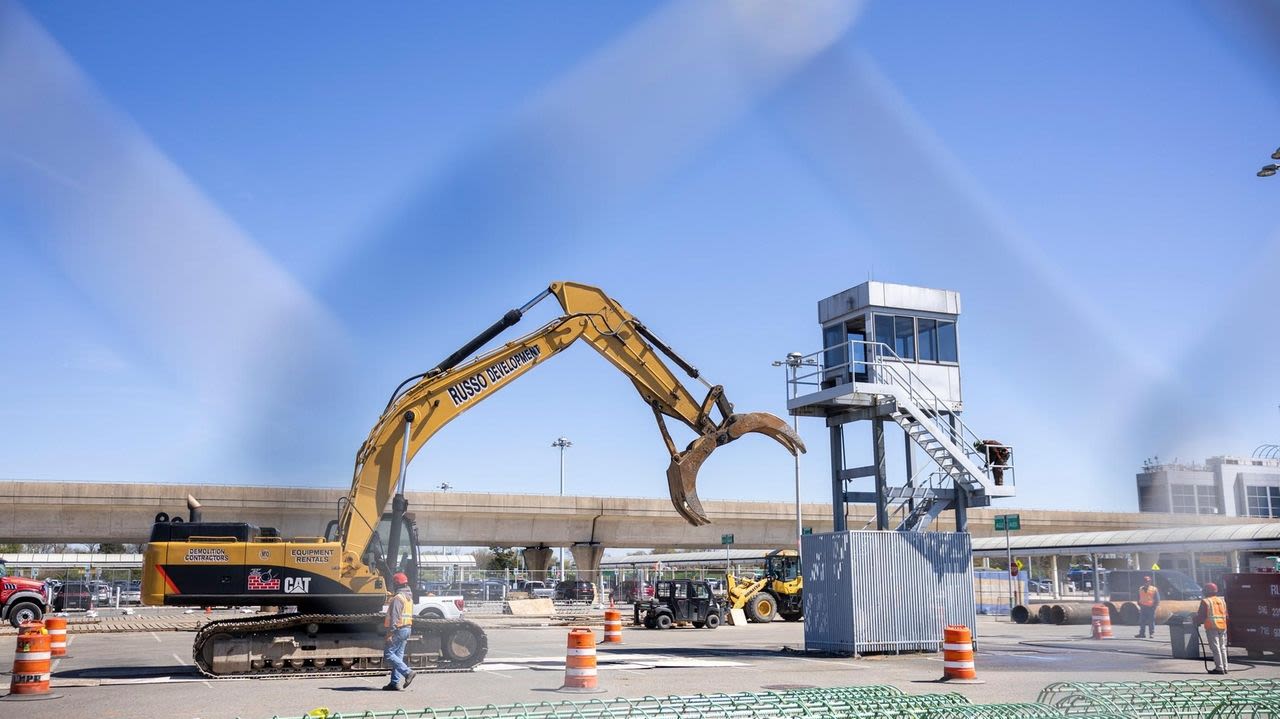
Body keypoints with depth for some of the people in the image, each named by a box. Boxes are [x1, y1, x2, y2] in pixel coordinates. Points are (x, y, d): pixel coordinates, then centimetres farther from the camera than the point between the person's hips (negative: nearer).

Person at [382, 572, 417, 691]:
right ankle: (395, 683, 9)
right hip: (408, 628, 9)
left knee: (388, 654, -7)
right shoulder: (409, 597, 15)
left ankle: (408, 672, -17)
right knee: (398, 656, 10)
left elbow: (394, 617, -21)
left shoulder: (398, 598, -15)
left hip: (399, 629, -9)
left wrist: (391, 632, -22)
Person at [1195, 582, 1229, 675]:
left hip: (1211, 627, -7)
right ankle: (1225, 667, 15)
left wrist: (1196, 621, 12)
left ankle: (1219, 668, -9)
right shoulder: (1222, 600, 14)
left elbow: (1201, 616, -6)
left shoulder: (1205, 601, -6)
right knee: (1222, 647, 14)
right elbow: (1226, 615, 17)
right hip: (1223, 626, 7)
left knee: (1215, 647, -6)